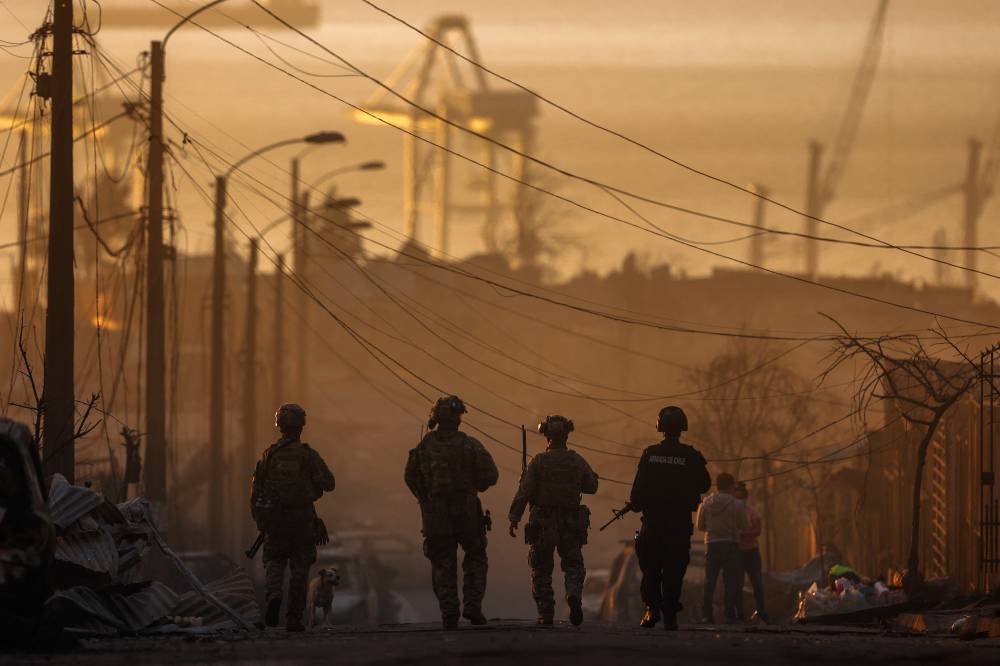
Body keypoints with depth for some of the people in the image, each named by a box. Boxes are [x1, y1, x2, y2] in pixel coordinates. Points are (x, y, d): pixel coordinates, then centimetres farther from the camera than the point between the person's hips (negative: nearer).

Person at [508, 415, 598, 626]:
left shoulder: (539, 462, -9)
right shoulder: (577, 461, -1)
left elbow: (524, 492, -14)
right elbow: (591, 487, 12)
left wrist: (514, 518, -11)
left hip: (543, 524, -2)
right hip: (571, 522, 2)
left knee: (542, 571, 9)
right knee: (573, 566, 11)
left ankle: (545, 614, 5)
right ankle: (574, 595, -17)